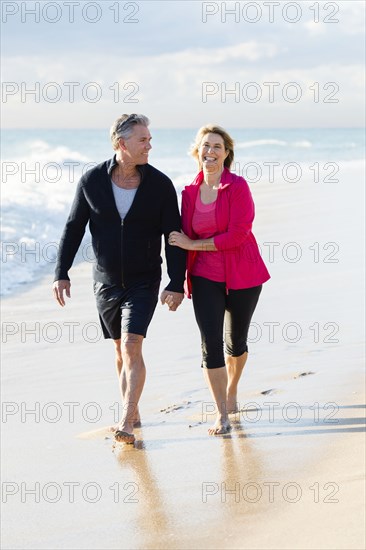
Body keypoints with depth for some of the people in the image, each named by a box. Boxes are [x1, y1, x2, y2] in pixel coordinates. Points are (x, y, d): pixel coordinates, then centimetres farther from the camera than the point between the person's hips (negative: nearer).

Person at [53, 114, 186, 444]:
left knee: (131, 347, -17)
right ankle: (133, 412, 29)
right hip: (106, 281, 3)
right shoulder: (92, 181, -6)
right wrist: (61, 273, -2)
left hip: (144, 281, -2)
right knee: (121, 349, 14)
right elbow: (74, 228, 3)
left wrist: (177, 284, -12)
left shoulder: (160, 184, -10)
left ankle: (126, 423, -18)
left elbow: (174, 237, -7)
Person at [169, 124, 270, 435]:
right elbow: (185, 238, 9)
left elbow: (237, 235, -19)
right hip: (206, 278, 2)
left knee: (235, 342, 13)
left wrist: (192, 244, -15)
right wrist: (181, 280, 6)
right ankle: (223, 414, -2)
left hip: (241, 276, -2)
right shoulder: (190, 192, 2)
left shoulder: (238, 187, -12)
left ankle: (231, 394, 40)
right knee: (210, 343, -9)